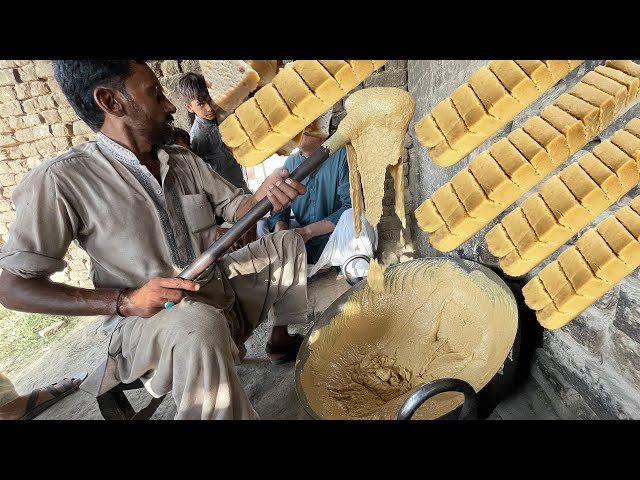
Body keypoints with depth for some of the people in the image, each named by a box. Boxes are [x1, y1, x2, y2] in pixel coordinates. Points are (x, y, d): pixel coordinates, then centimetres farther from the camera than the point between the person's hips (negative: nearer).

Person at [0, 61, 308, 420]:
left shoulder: (186, 161, 4)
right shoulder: (60, 180, -14)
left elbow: (236, 208, 8)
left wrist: (262, 196, -17)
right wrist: (124, 301, -24)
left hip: (219, 289, 7)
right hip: (144, 317, -7)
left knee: (287, 243, 11)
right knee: (200, 328, -41)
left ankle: (281, 339, 23)